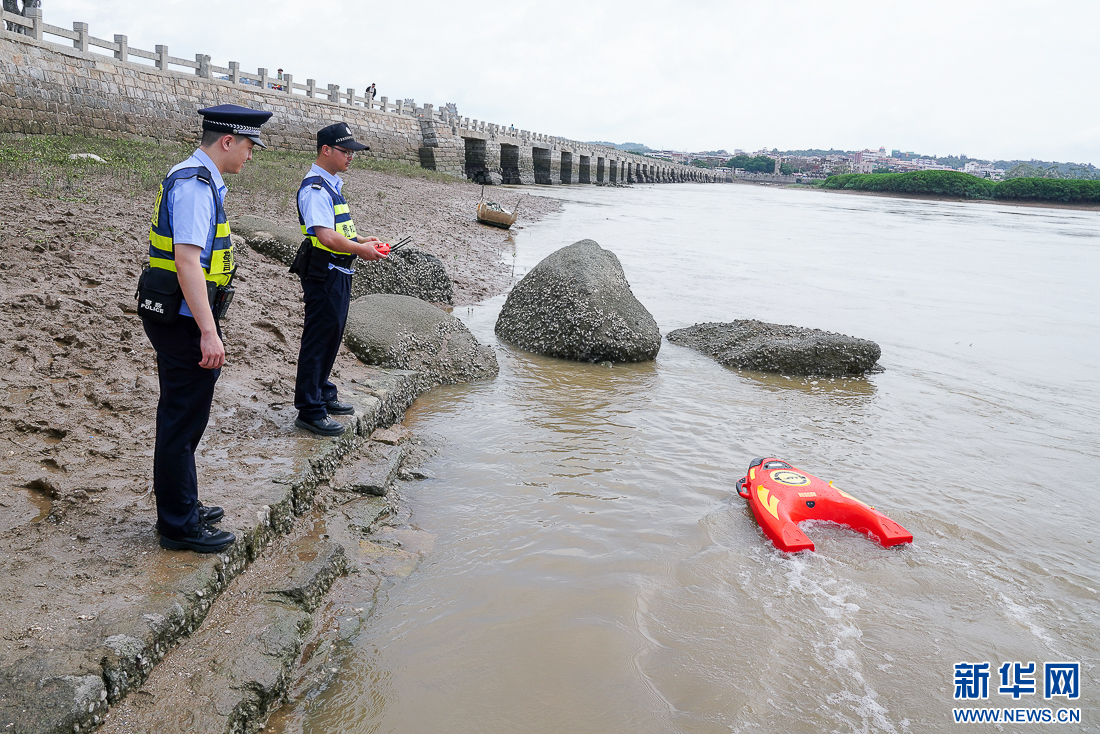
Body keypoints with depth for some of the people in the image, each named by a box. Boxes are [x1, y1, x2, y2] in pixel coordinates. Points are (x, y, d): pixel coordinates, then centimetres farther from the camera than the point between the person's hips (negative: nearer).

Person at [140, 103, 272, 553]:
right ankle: (179, 525, 13)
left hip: (178, 318, 11)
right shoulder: (195, 185, -18)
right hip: (185, 320, -11)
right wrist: (208, 333, -29)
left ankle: (181, 509, 33)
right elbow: (187, 261, -26)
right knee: (182, 421, 0)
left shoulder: (196, 179, 15)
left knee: (183, 418, 19)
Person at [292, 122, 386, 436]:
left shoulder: (331, 185, 16)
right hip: (324, 275, -10)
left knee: (331, 337, 19)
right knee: (318, 339, -4)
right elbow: (327, 237, -27)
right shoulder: (315, 188, -17)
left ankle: (323, 395, 33)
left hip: (337, 274, 10)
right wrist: (360, 249, -15)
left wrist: (360, 240, 11)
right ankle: (309, 410, 4)